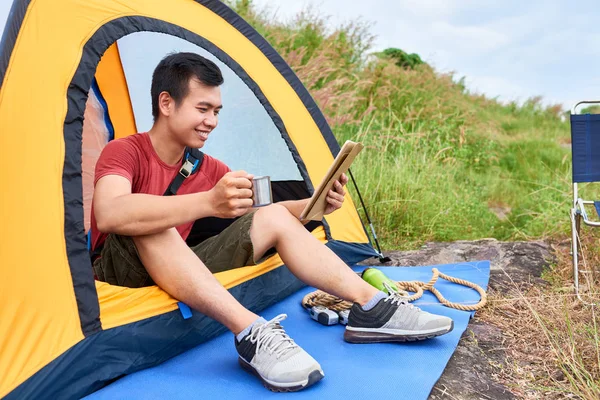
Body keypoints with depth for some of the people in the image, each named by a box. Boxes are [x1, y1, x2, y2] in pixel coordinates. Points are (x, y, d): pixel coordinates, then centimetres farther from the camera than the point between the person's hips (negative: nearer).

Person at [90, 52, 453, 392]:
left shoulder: (207, 167, 4)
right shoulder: (124, 152, -16)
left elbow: (259, 208, 5)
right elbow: (109, 214, -37)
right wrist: (209, 202, -50)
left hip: (181, 277, 5)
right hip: (120, 280, -5)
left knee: (274, 217, -10)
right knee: (147, 223, -39)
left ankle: (371, 308, -16)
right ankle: (250, 333, -44)